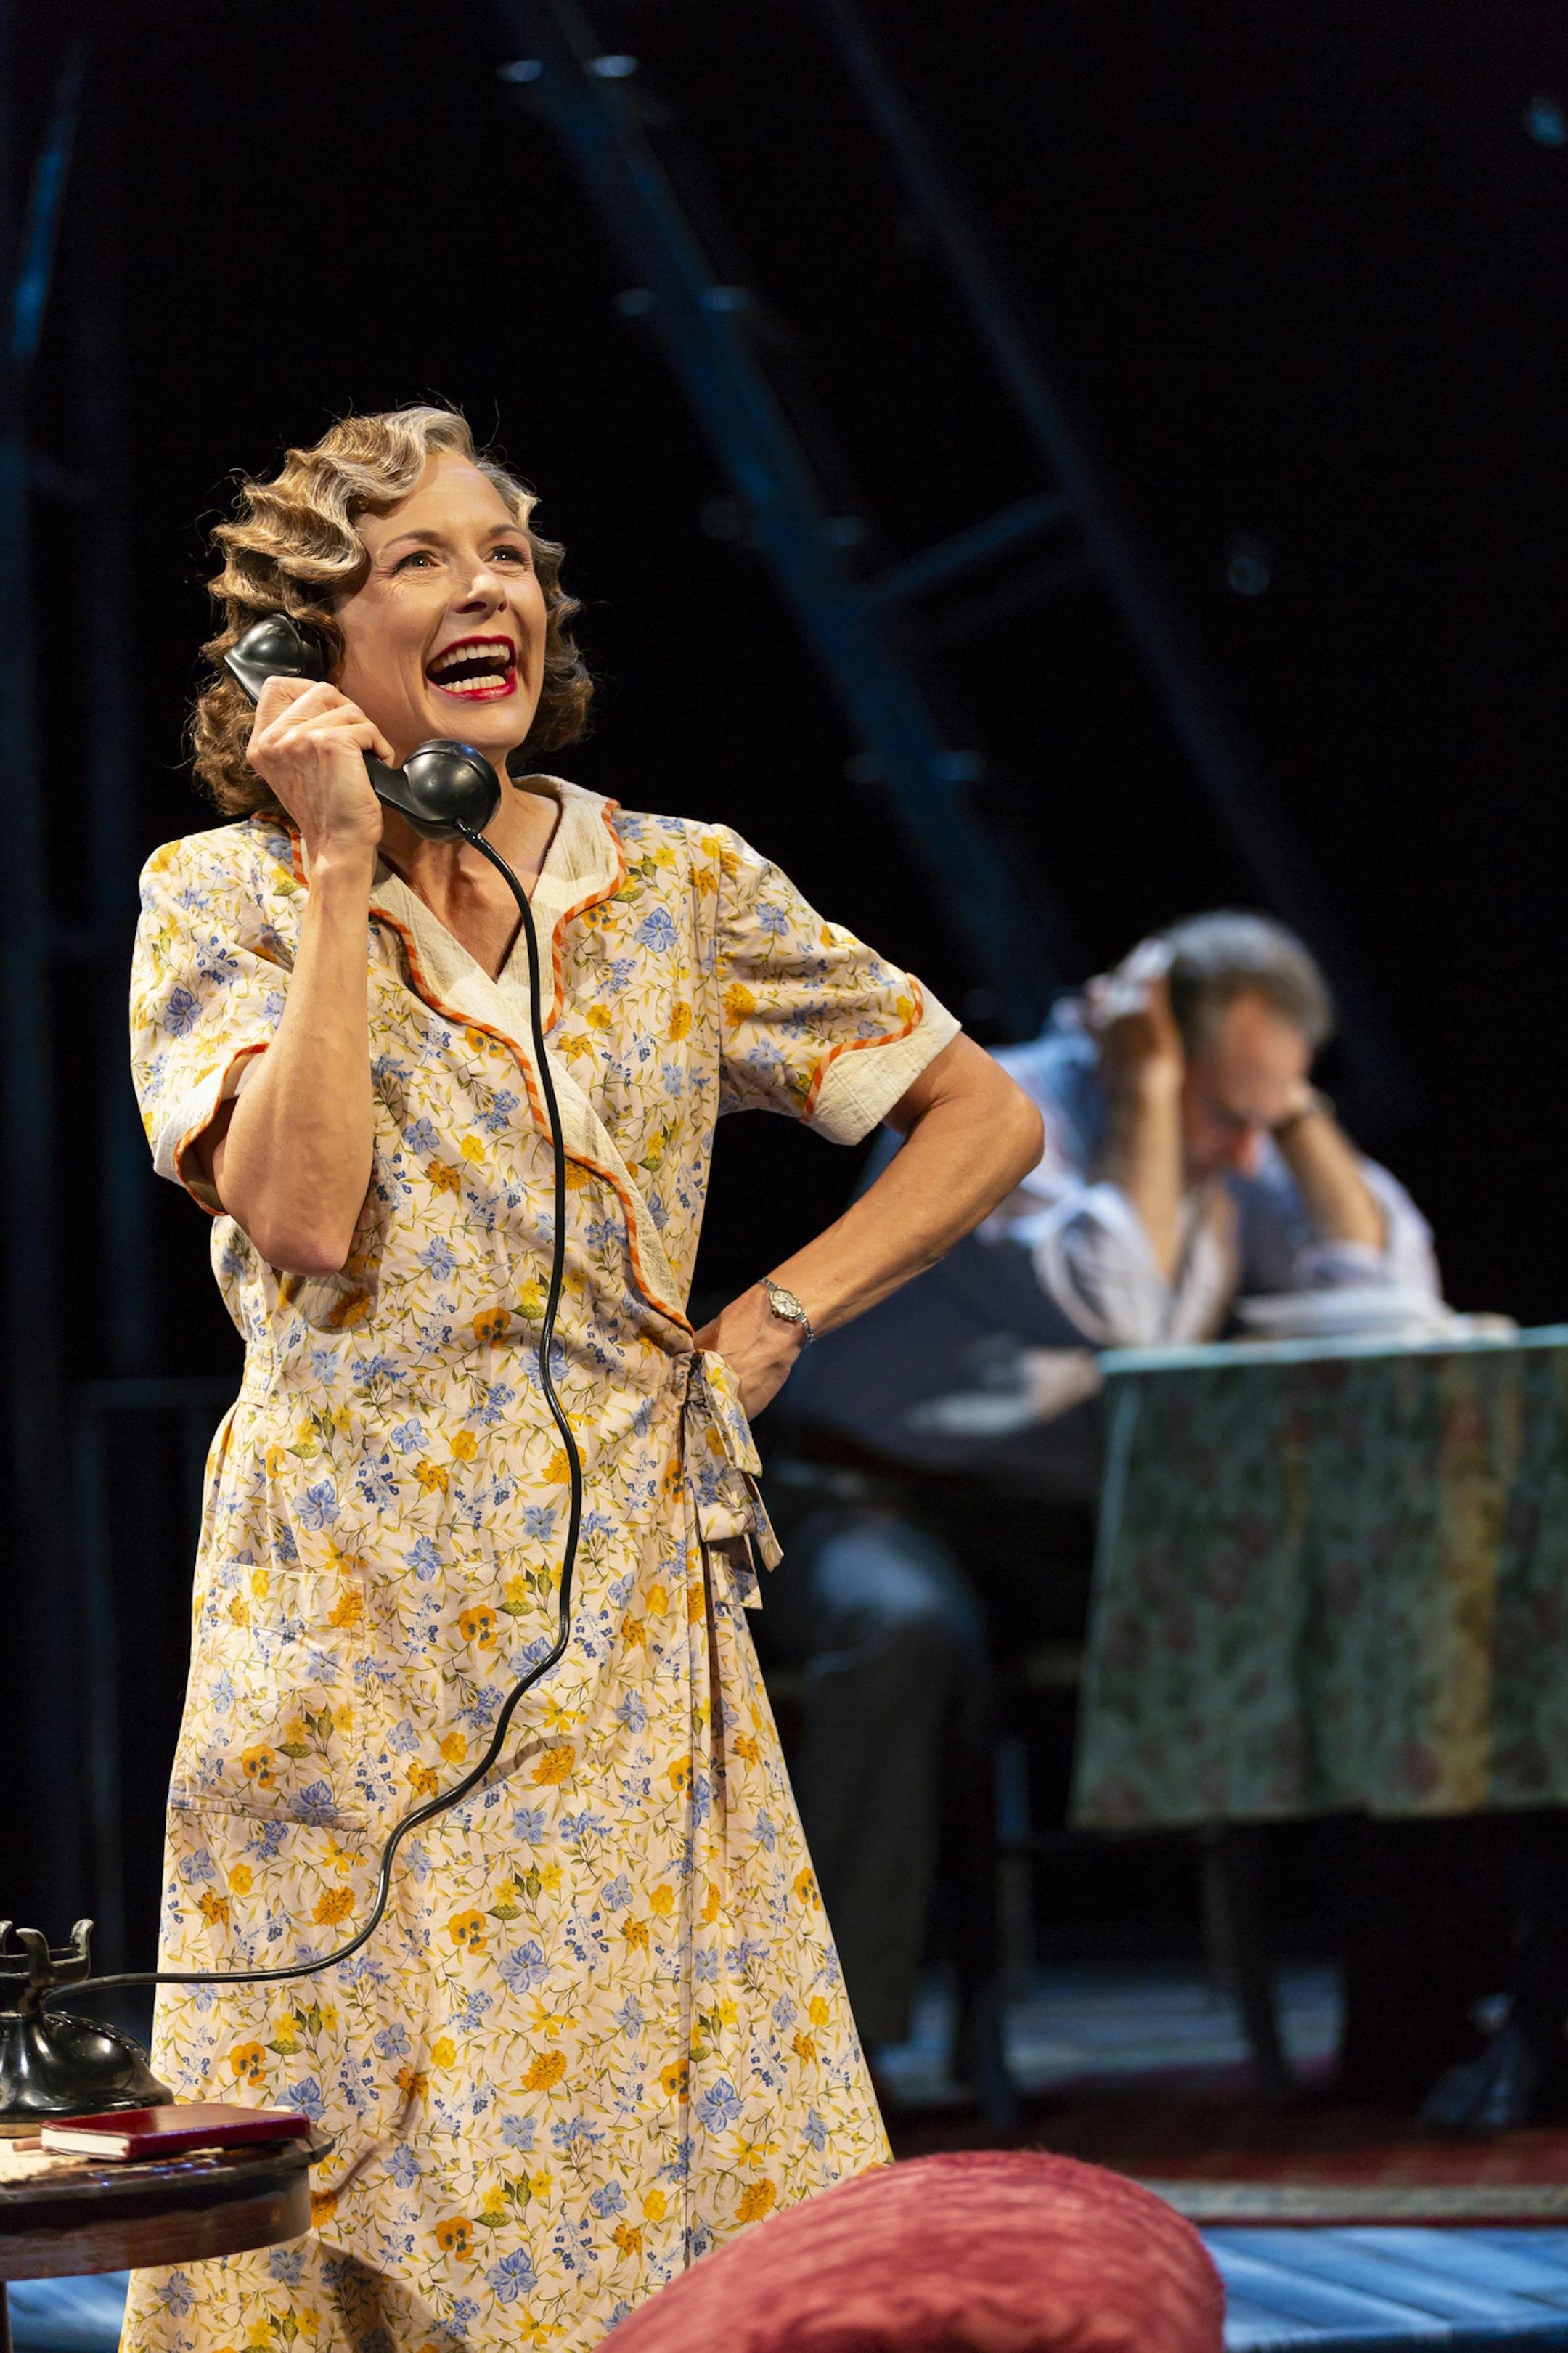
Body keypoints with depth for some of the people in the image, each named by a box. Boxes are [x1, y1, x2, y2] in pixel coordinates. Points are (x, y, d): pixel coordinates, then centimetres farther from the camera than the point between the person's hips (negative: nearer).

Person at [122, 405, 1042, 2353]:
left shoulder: (681, 884, 7)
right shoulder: (224, 895, 1)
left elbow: (989, 1119, 11)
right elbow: (301, 1214, -15)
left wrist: (775, 1321, 1)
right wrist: (343, 866, -12)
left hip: (625, 1612, 2)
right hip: (350, 1615, -1)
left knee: (650, 2121, 0)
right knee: (357, 2136, 0)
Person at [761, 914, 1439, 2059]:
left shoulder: (1237, 1155, 7)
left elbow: (1394, 1289, -2)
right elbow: (1114, 1308, -30)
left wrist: (1292, 1107, -7)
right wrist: (1146, 1094, -23)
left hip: (1088, 1534, 6)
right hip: (885, 1506, -6)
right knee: (909, 1633, -40)